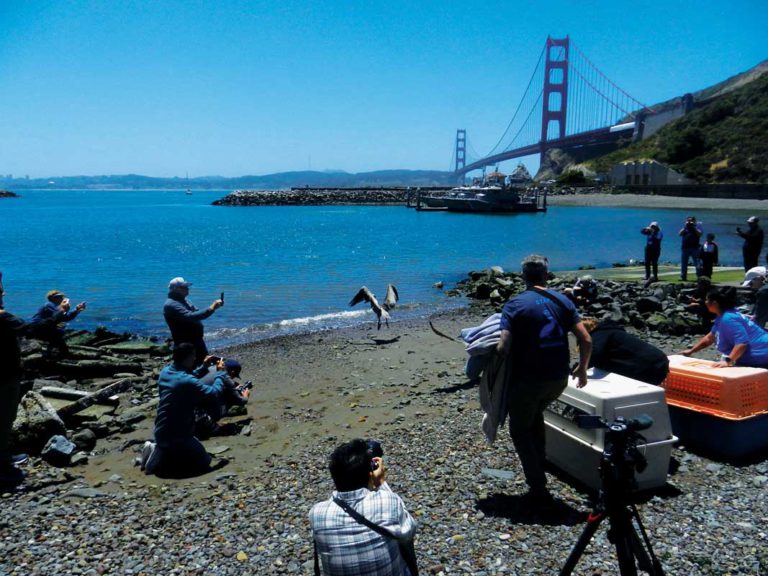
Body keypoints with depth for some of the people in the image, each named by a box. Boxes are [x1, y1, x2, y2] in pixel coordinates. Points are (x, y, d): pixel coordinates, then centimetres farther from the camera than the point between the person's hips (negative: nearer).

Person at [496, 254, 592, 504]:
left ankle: (538, 488, 12)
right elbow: (586, 340, -1)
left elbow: (504, 348, -18)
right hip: (559, 378, 5)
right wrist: (582, 369, 14)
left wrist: (494, 351, 4)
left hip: (528, 379, -5)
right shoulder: (563, 301, 3)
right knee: (535, 415, 32)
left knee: (520, 429, 15)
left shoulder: (514, 305, -9)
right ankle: (539, 470, 36)